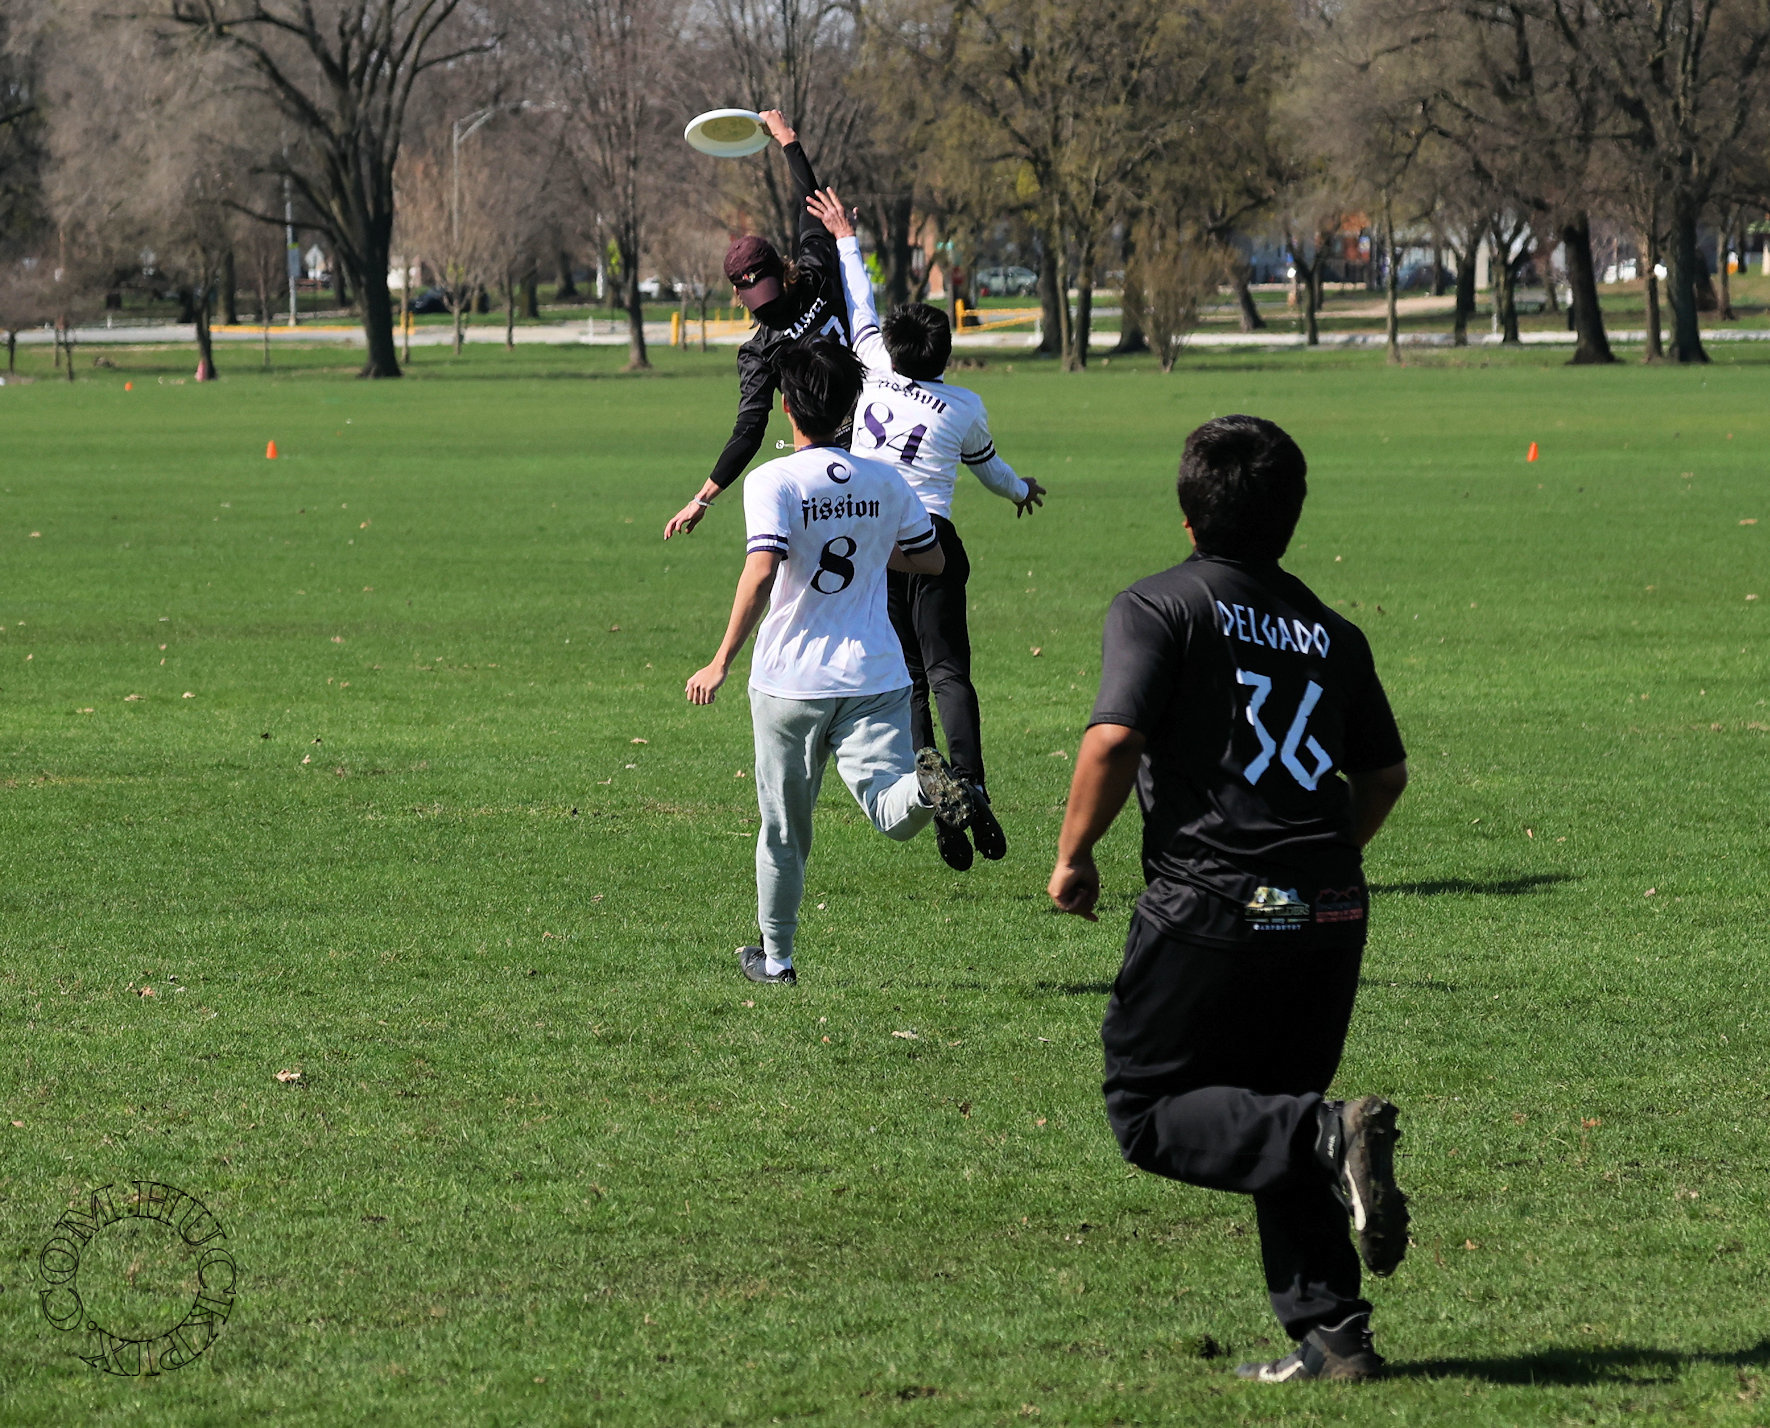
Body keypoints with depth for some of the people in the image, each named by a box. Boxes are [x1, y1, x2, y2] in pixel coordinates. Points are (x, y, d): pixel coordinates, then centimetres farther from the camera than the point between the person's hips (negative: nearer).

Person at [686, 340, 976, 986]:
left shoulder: (773, 482, -9)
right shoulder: (884, 482, 6)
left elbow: (762, 571, -22)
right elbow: (932, 559, 17)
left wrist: (722, 662, -18)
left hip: (791, 681, -2)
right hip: (875, 677, 2)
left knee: (784, 828, 13)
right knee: (891, 813, -8)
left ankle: (776, 956, 23)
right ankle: (923, 784, -41)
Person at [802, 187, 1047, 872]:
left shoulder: (880, 373, 4)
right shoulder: (965, 407, 5)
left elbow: (861, 309, 20)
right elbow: (986, 463, 25)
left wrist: (845, 237, 33)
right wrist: (1021, 490, 47)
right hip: (933, 539, -1)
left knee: (904, 680, 2)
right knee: (948, 671, -5)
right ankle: (971, 785, -28)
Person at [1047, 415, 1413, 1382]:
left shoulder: (1159, 607, -3)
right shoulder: (1330, 631, 13)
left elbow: (1114, 739, -15)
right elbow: (1385, 772, 18)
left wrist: (1073, 856, -2)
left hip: (1210, 908, -6)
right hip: (1329, 916, 6)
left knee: (1148, 1112, 5)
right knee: (1270, 1116, 16)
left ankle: (1327, 1137, -19)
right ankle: (1333, 1334, 7)